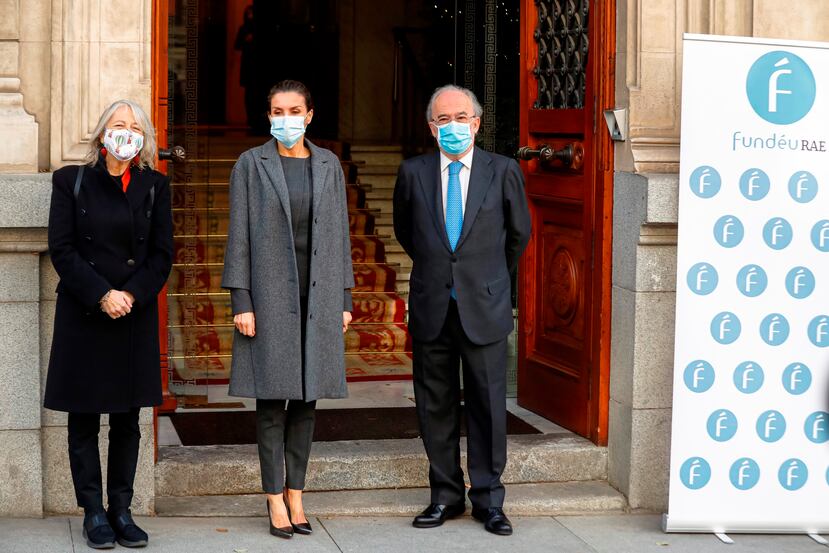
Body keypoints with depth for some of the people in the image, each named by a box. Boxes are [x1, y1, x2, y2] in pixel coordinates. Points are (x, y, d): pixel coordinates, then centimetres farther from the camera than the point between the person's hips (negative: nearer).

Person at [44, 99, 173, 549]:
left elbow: (162, 255, 5)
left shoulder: (154, 187, 8)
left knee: (127, 420, 4)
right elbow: (62, 249, -3)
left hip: (135, 317, 1)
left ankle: (121, 510, 11)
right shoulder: (72, 181, 3)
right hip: (82, 317, -1)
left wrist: (130, 295, -11)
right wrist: (102, 295, -13)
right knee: (84, 420, 2)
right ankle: (93, 512, 8)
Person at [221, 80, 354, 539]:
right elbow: (239, 236, -3)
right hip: (270, 294, -3)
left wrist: (344, 299, 7)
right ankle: (275, 499, 6)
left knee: (306, 397, 7)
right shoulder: (251, 165, -1)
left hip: (318, 295, 3)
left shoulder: (328, 165, 8)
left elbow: (339, 234, 10)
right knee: (271, 398, -1)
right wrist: (240, 302, -9)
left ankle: (296, 493, 15)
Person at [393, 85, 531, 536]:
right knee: (435, 406, 7)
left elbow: (519, 233, 14)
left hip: (484, 308, -1)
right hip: (430, 309, 1)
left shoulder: (503, 172, 0)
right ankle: (445, 495, 19)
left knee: (487, 406, 2)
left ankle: (488, 500, 13)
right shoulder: (413, 172, 3)